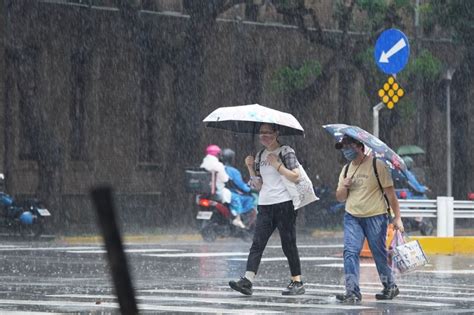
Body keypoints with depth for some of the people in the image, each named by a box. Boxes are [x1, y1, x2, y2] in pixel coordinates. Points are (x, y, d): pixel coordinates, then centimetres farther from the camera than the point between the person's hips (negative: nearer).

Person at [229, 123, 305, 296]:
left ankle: (297, 282, 6)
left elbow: (295, 176, -10)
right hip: (265, 204, 5)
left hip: (284, 203, -5)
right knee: (257, 243, -7)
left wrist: (277, 165, -15)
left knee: (289, 244, -1)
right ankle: (247, 280, -17)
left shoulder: (286, 152, -1)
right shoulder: (260, 155, 16)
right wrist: (250, 168, 4)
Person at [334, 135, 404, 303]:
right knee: (350, 252, -12)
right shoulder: (346, 169, 13)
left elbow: (390, 192, -7)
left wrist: (397, 217, -12)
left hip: (375, 217, -5)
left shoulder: (377, 165, -6)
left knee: (380, 255, 4)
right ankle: (352, 292, -15)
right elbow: (339, 198, 18)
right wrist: (344, 187, -5)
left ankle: (390, 287, 25)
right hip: (352, 218, 5)